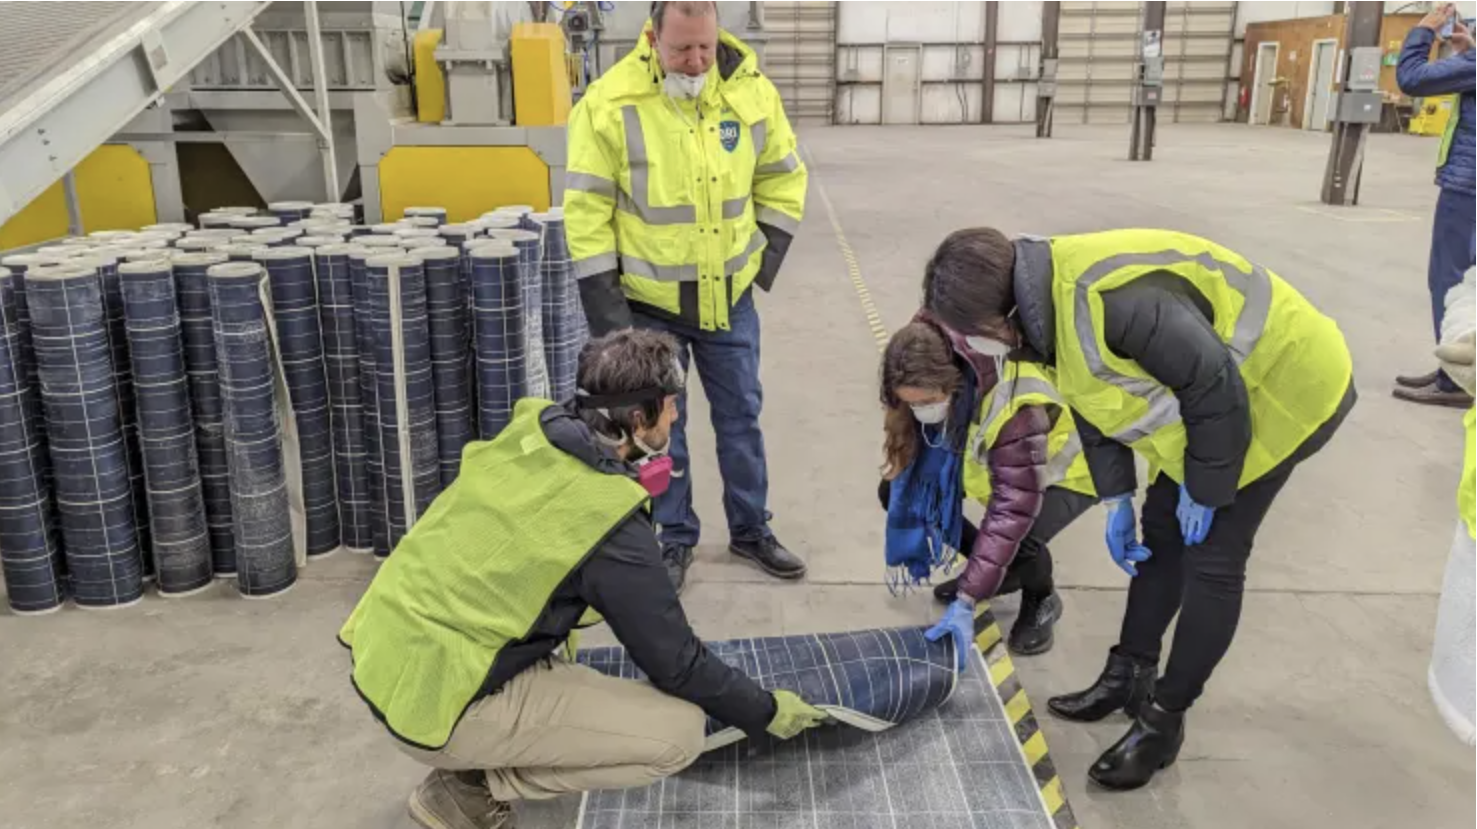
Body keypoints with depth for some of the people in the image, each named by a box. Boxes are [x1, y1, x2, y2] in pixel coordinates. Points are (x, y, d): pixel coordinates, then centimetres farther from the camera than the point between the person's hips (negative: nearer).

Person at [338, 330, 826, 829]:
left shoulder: (529, 430, -1)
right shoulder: (612, 530, -19)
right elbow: (675, 664, -7)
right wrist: (768, 713, 8)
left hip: (381, 652, 8)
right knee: (679, 734, -8)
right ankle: (471, 788, 3)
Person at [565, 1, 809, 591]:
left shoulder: (753, 93, -7)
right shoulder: (610, 104, -17)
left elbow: (783, 180, 8)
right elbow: (586, 213, -13)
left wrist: (768, 257, 3)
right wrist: (604, 304, -14)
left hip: (730, 297, 3)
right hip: (649, 302, -3)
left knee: (741, 417, 14)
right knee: (661, 427, 9)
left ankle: (751, 530, 32)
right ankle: (675, 539, 27)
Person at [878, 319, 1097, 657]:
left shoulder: (1013, 408, -42)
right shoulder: (930, 385, -24)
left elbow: (1011, 512, -42)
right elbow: (912, 451, -9)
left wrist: (967, 600, -43)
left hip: (1064, 472, -6)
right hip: (985, 462, 6)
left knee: (1018, 538, -34)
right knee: (896, 492, -12)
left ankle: (1041, 601, 2)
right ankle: (988, 570, 9)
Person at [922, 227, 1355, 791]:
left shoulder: (1106, 300, -39)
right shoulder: (1048, 306, -8)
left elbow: (1216, 389, -30)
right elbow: (1096, 398, 6)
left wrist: (1204, 489, -17)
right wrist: (1116, 499, 6)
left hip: (1283, 387, -9)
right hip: (1210, 393, 9)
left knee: (1212, 559, -4)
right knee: (1160, 535, 14)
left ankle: (1163, 721, 9)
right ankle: (1129, 676, 29)